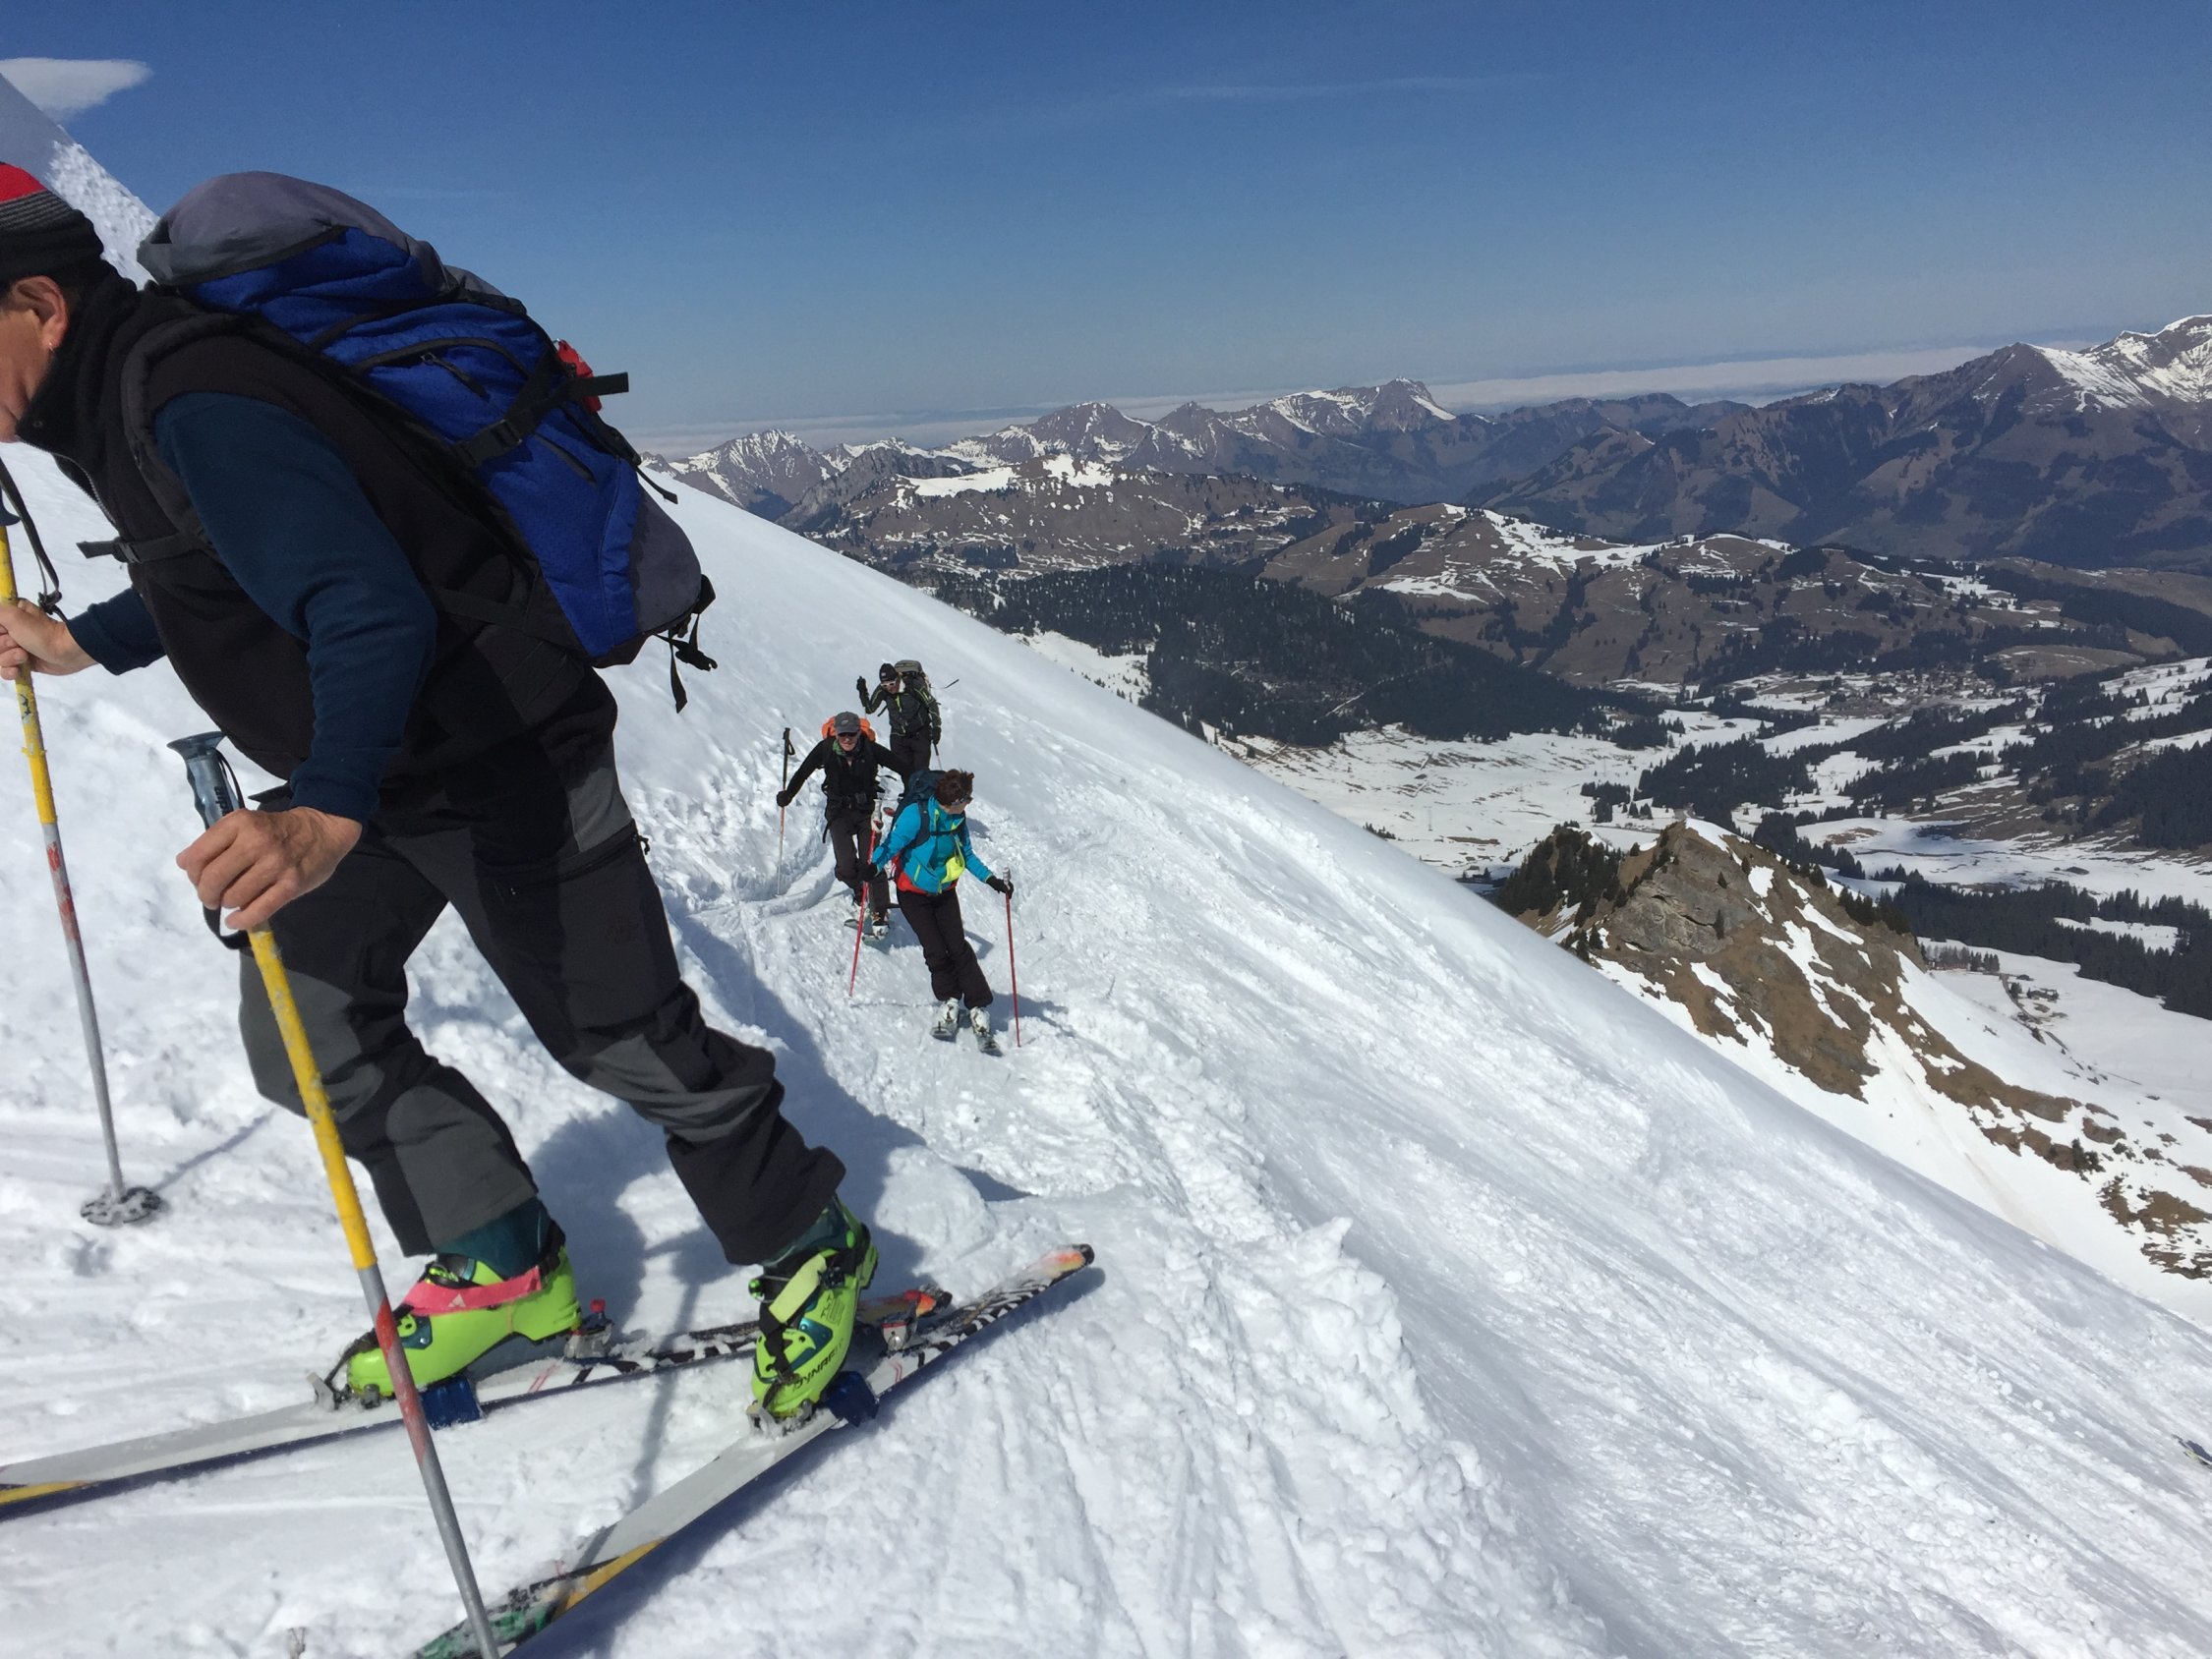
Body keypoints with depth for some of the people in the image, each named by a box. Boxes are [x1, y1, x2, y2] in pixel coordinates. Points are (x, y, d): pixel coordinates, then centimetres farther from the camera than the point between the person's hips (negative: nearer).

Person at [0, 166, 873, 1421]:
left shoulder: (194, 410, -22)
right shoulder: (127, 398, 12)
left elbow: (372, 610, -33)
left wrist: (326, 814, -45)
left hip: (505, 767, -10)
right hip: (381, 773, 10)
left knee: (628, 1042, -1)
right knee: (307, 1033, 11)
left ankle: (814, 1251, 20)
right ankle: (504, 1270, 25)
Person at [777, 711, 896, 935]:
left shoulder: (870, 749, -15)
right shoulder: (826, 749, -12)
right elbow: (803, 771, 1)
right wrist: (788, 794, 1)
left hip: (866, 810, -1)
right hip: (838, 813, 1)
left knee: (870, 863, -14)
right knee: (846, 867, -10)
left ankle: (880, 913, -4)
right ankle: (860, 891, 24)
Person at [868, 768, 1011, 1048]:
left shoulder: (958, 818, -5)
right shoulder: (916, 814, -23)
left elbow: (967, 855, 8)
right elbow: (893, 844, -20)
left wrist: (991, 879, 0)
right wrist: (874, 866, -38)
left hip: (944, 892, 4)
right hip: (914, 894, -3)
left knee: (958, 947, -8)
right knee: (936, 951, -11)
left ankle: (979, 1008, -2)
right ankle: (949, 1001, 13)